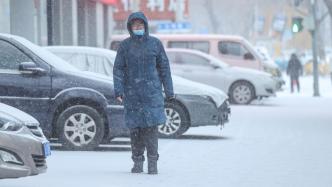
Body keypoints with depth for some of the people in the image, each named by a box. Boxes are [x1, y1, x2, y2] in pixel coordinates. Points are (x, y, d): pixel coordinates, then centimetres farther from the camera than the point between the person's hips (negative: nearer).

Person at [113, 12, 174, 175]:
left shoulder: (155, 44, 5)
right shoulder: (125, 45, 5)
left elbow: (164, 68, 8)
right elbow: (118, 69, 4)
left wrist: (169, 91, 5)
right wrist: (118, 90, -8)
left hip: (152, 92, -1)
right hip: (132, 93, 1)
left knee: (151, 126, -8)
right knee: (135, 128, 2)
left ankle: (152, 163, -3)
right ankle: (137, 161, 12)